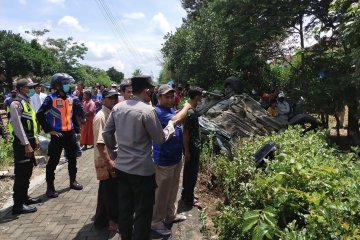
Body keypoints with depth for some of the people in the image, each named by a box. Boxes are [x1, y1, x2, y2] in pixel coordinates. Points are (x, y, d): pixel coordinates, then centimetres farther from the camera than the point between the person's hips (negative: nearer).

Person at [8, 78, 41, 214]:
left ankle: (24, 197, 30)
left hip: (29, 141, 9)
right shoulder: (16, 103, -15)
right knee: (21, 173, -3)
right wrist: (26, 144, -21)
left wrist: (34, 139, 19)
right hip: (21, 144, -9)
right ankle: (18, 205, 5)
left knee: (27, 172, 17)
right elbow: (17, 125, -20)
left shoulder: (26, 102, 15)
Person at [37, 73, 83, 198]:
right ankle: (50, 187, 13)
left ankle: (73, 181, 32)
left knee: (72, 159, 16)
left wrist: (77, 129, 12)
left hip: (70, 133, 6)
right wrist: (49, 130, -12)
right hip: (57, 135, -6)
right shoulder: (51, 99, -11)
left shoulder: (70, 98, 7)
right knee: (53, 161, 2)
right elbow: (40, 115, -11)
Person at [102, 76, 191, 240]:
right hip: (142, 169, -7)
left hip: (121, 167, 7)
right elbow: (160, 139, -11)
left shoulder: (117, 107, 1)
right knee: (143, 211, 9)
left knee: (124, 208, 20)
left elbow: (106, 133, 8)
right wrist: (172, 123, 5)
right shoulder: (147, 110, -18)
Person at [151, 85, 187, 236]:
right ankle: (156, 222, 21)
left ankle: (170, 215, 39)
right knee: (162, 193, 5)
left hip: (176, 157, 9)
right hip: (164, 160, -9)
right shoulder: (158, 112, -19)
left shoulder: (172, 109, 10)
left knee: (173, 190, 22)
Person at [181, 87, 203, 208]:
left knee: (189, 171, 19)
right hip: (192, 148, -10)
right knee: (192, 173, 2)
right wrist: (187, 150, -19)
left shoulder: (192, 110, 8)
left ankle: (186, 194, 33)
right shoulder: (190, 113, -23)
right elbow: (185, 132, -22)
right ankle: (189, 199, 16)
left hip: (194, 147, 10)